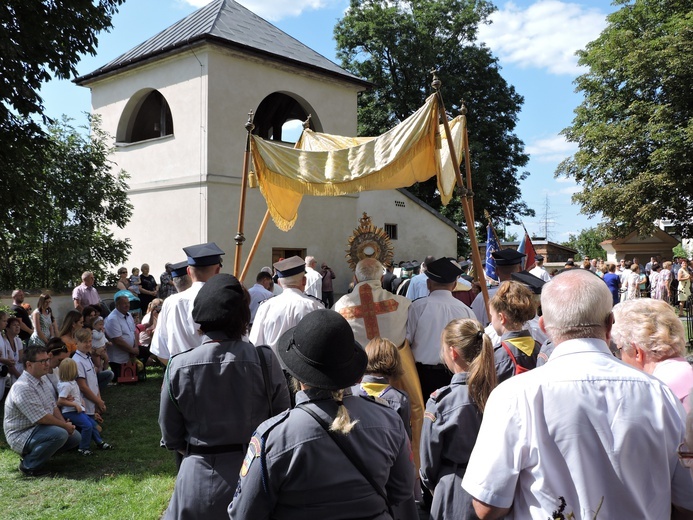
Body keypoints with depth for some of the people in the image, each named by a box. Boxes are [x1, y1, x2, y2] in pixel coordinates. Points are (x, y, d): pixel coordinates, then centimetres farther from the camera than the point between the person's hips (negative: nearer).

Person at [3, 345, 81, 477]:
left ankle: (37, 453, 13)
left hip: (38, 429, 10)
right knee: (60, 434, -31)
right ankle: (29, 465, -11)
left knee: (75, 437, 6)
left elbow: (53, 407, 11)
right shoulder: (22, 388, -26)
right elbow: (42, 418, -26)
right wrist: (65, 426, -15)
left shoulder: (44, 380, 5)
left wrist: (65, 424, -5)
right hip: (21, 435, -9)